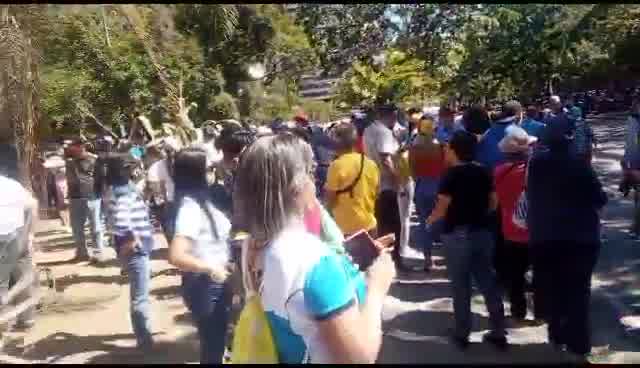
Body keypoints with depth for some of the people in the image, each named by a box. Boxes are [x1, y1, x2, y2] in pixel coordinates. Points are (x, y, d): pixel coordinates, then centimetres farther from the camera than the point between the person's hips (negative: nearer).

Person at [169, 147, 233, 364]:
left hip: (216, 284, 8)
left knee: (217, 342, 25)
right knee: (212, 345, 9)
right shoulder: (190, 206, -24)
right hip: (204, 286, -8)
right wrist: (211, 268, -22)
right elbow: (176, 256, -34)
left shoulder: (202, 199, 2)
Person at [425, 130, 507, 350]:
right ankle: (498, 332, 17)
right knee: (488, 281, 12)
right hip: (482, 232, 5)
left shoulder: (451, 174, -13)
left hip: (457, 234, -5)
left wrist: (429, 221, 4)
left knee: (460, 285, 6)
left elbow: (442, 209, -14)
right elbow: (493, 204, 8)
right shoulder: (483, 172, 4)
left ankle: (462, 334, 13)